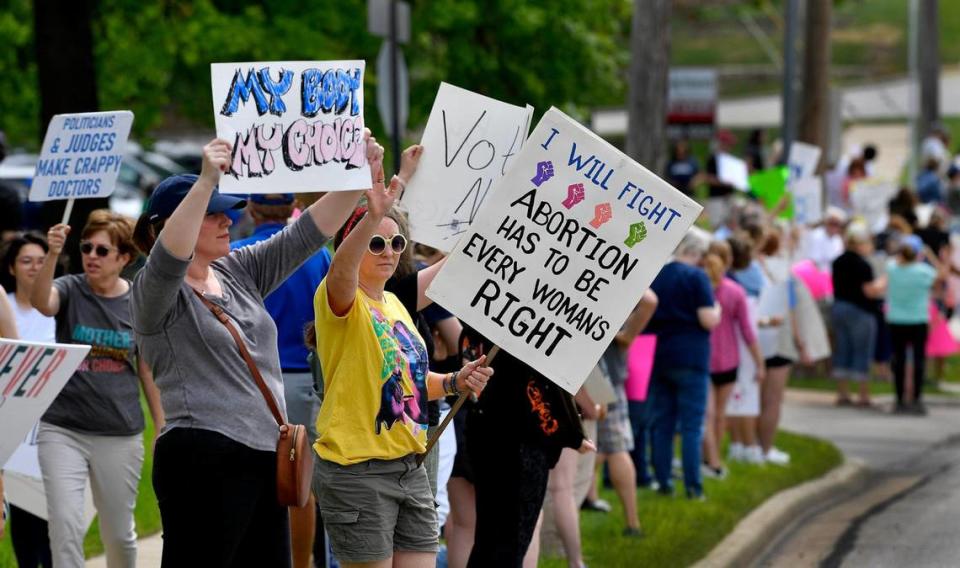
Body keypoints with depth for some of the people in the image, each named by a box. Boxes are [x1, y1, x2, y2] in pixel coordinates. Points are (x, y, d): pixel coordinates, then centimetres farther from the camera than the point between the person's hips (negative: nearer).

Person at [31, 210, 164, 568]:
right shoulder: (71, 290, -3)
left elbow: (149, 371, 7)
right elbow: (41, 302, -28)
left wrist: (163, 430, 6)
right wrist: (52, 256, -45)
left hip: (120, 434, 1)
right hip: (62, 430, -1)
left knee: (118, 533, 11)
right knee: (66, 526, -12)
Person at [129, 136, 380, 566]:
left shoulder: (240, 272, 15)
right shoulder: (155, 291, -5)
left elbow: (307, 232, 10)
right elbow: (169, 257, -28)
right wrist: (207, 181, -39)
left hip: (265, 456, 8)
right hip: (203, 461, -8)